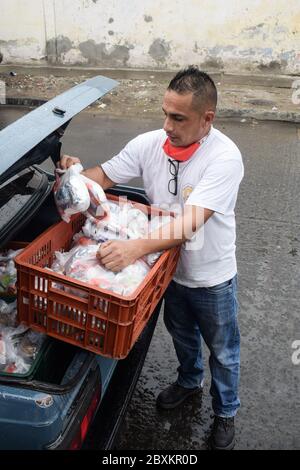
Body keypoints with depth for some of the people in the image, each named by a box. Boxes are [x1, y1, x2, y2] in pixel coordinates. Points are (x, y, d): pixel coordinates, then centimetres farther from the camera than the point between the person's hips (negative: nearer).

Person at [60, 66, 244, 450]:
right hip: (171, 269, 5)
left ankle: (225, 412, 46)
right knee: (181, 334, 29)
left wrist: (137, 247, -51)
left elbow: (190, 224, -39)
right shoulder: (149, 144, -13)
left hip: (211, 278, -4)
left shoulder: (224, 157, -29)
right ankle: (190, 380, 60)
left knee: (222, 351, 18)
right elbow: (104, 176, -6)